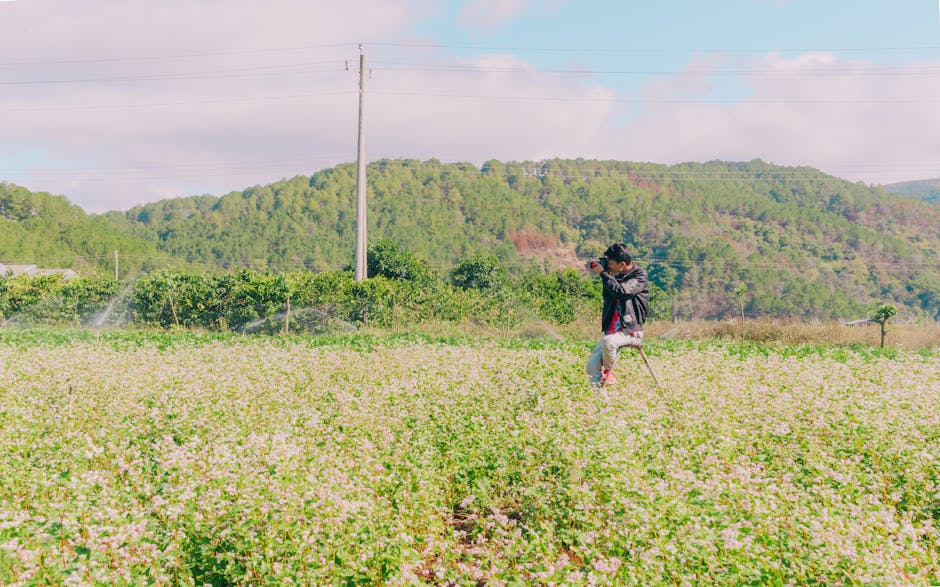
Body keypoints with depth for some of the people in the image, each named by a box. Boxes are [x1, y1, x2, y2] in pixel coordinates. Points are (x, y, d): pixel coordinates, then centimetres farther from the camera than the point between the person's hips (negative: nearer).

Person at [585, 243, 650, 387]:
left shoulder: (640, 276, -9)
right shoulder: (619, 275, 13)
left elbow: (620, 291, -24)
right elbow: (608, 297, 22)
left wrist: (603, 273, -13)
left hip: (630, 331, -7)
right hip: (612, 330, 7)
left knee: (607, 341, -36)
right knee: (592, 366, -7)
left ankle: (608, 372, -10)